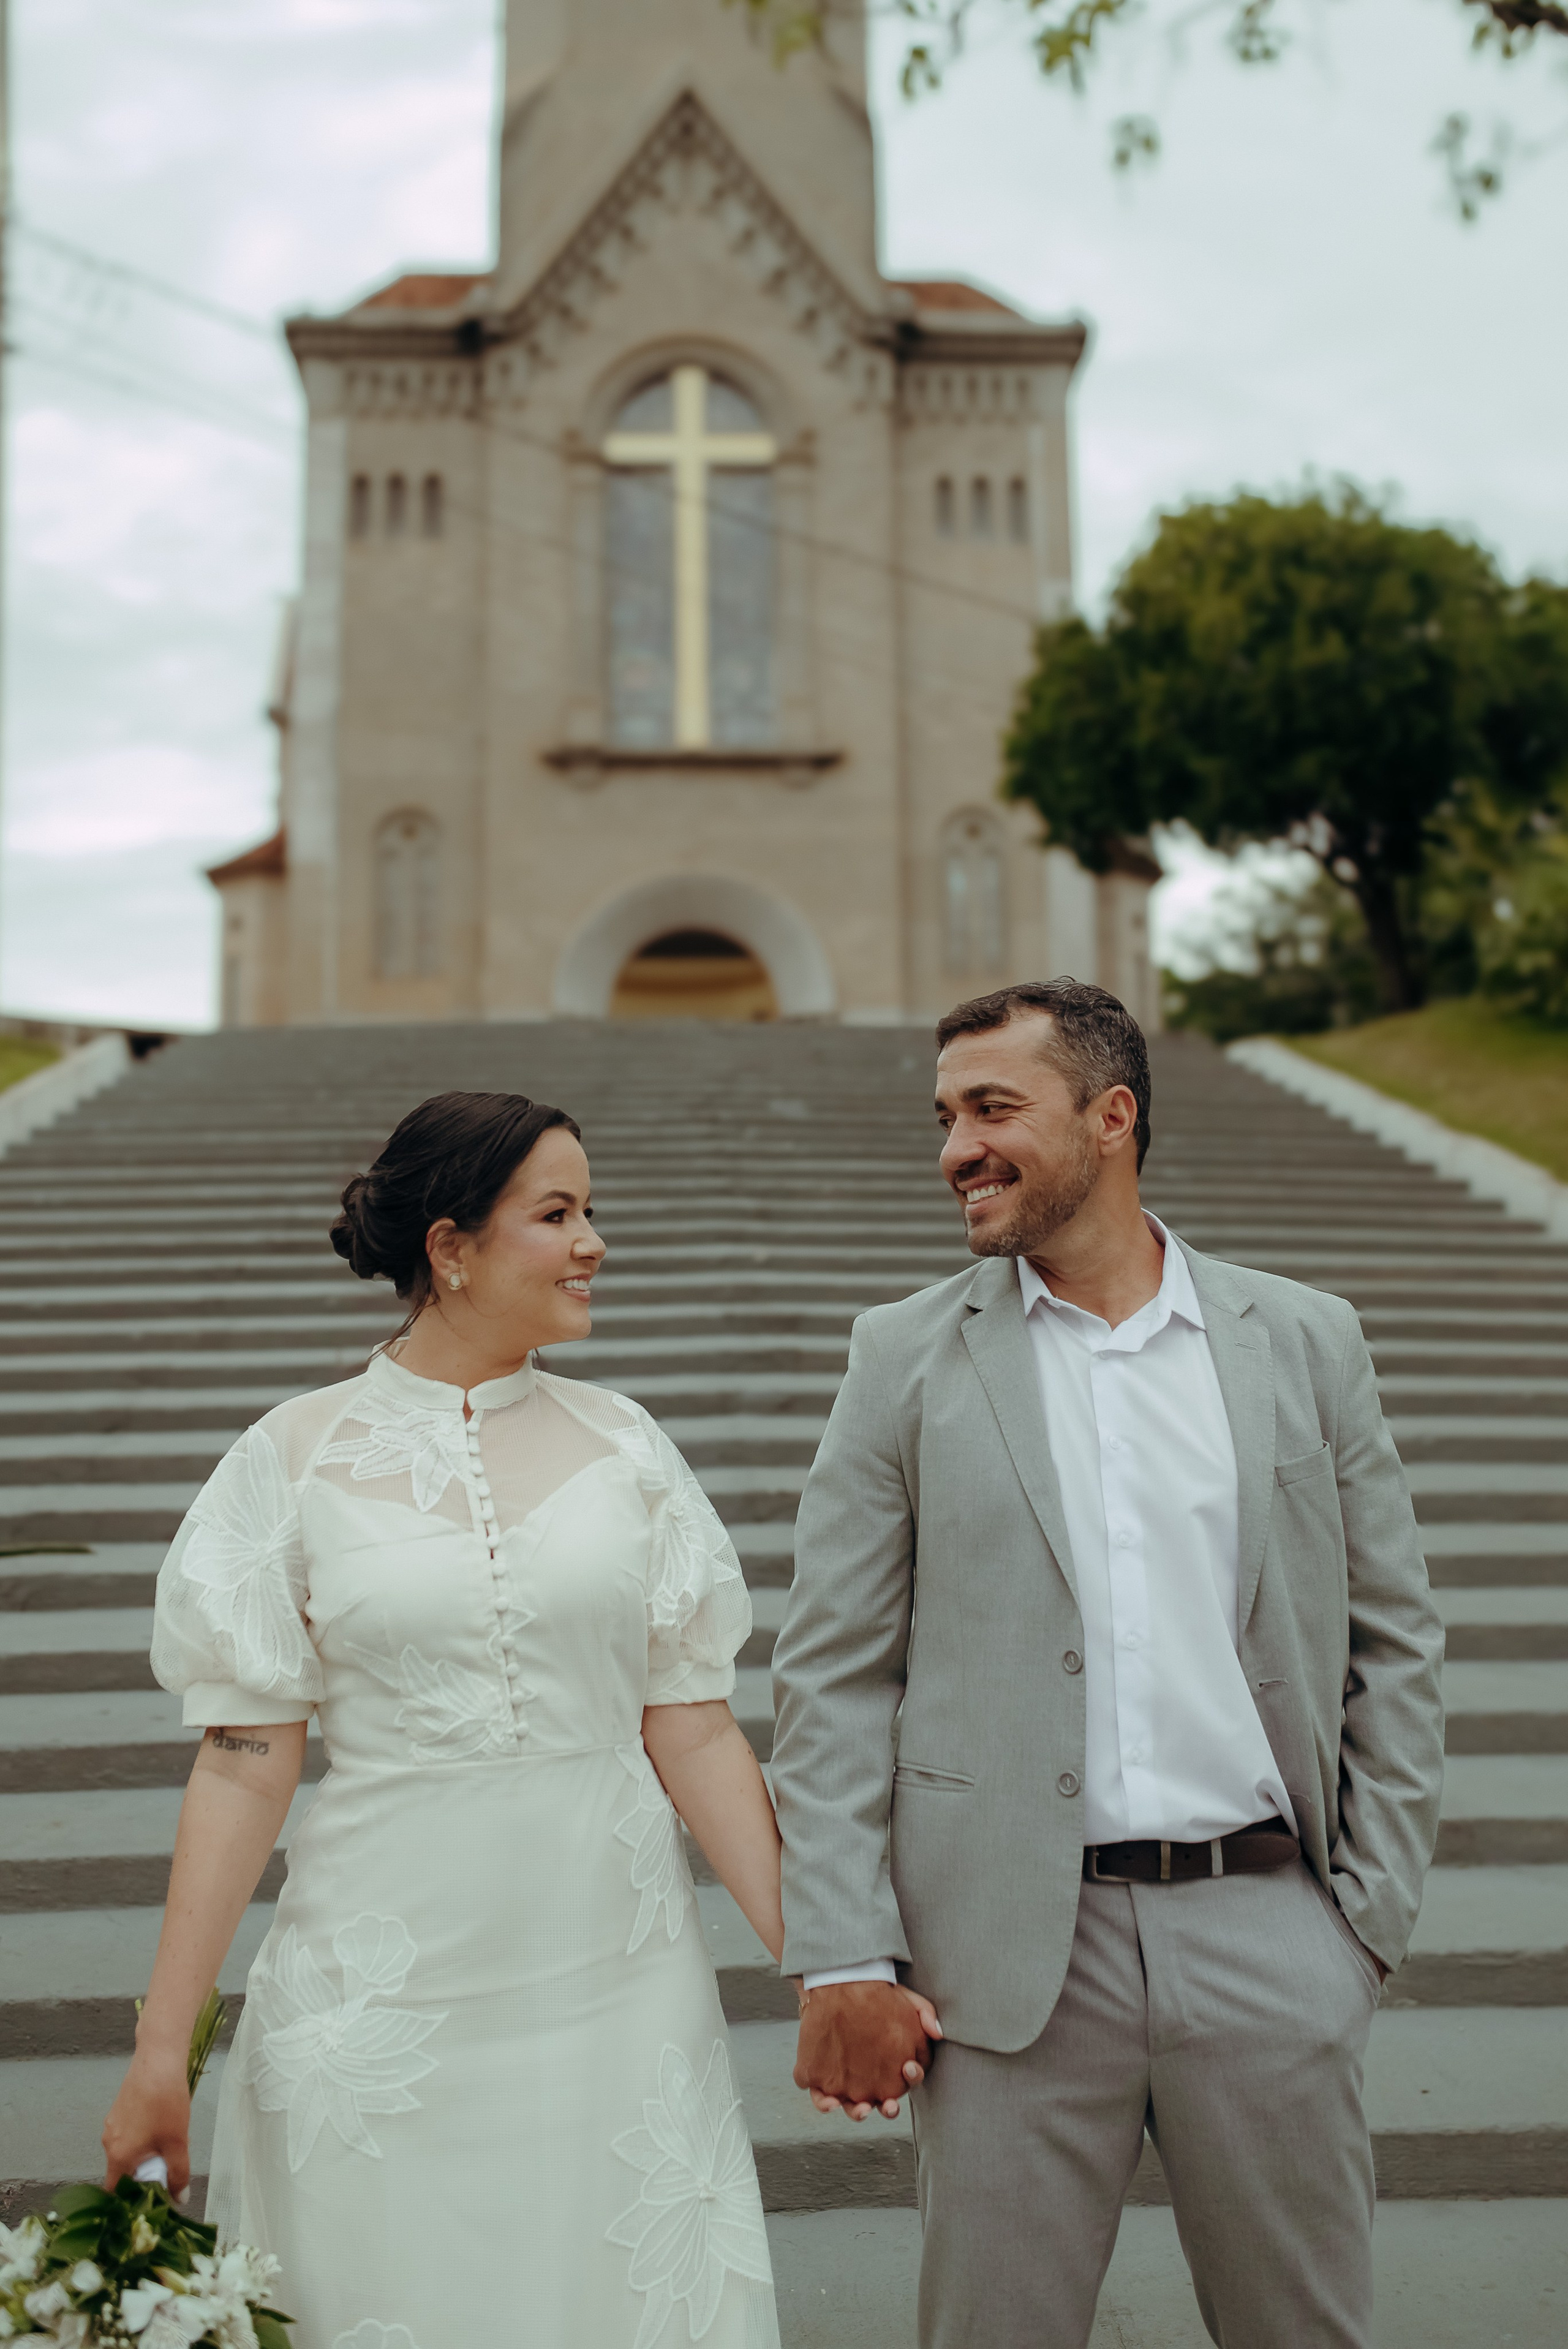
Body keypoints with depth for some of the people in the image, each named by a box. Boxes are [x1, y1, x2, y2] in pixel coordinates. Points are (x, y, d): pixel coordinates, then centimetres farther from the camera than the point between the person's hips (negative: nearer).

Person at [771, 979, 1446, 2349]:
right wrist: (843, 1963, -6)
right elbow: (834, 1679, -1)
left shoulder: (1305, 1340, 4)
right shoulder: (908, 1359, 0)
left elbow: (1394, 1641, 8)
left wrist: (1374, 1909, 2)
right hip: (1017, 1952, -1)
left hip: (1265, 1933, 1)